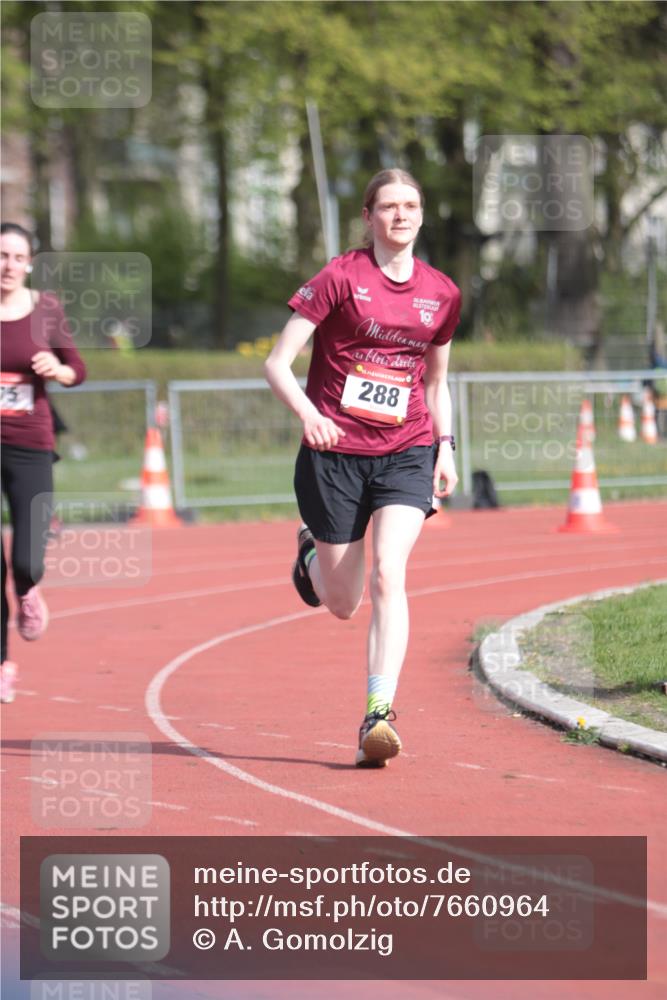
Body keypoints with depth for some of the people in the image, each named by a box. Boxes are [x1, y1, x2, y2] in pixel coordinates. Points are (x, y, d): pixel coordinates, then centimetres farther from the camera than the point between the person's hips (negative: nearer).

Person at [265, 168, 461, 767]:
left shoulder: (442, 294, 7)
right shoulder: (340, 278, -5)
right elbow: (277, 363, -7)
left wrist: (445, 448, 10)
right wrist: (307, 413, -24)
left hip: (406, 454, 2)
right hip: (334, 453, -2)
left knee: (388, 575, -21)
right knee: (343, 604, 7)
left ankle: (380, 714, -23)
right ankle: (312, 553, 44)